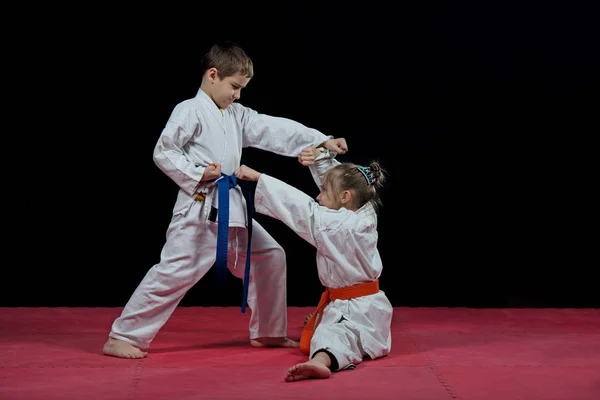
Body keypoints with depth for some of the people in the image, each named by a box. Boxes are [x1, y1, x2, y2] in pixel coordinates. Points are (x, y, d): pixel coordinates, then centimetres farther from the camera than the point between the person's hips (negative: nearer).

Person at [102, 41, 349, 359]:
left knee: (270, 257, 13)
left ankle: (269, 332, 25)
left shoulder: (238, 115, 15)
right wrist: (197, 174, -19)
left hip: (232, 207, 9)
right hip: (198, 209, -9)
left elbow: (275, 130, 12)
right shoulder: (190, 111, -8)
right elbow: (163, 152, -10)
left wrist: (322, 141, 6)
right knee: (173, 271, -13)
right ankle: (122, 337, -7)